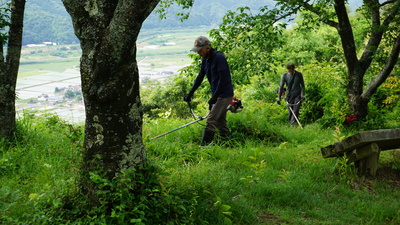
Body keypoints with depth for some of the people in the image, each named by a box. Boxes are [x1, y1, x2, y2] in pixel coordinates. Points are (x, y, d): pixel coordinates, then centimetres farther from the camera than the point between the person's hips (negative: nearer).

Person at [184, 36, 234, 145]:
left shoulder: (219, 57, -19)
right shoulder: (205, 59, 9)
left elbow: (223, 79, -22)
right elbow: (200, 77, 18)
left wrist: (214, 97, -22)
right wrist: (191, 93, 18)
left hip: (224, 95, -9)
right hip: (217, 95, 10)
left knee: (211, 121, -11)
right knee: (221, 121, 14)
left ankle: (204, 145, -8)